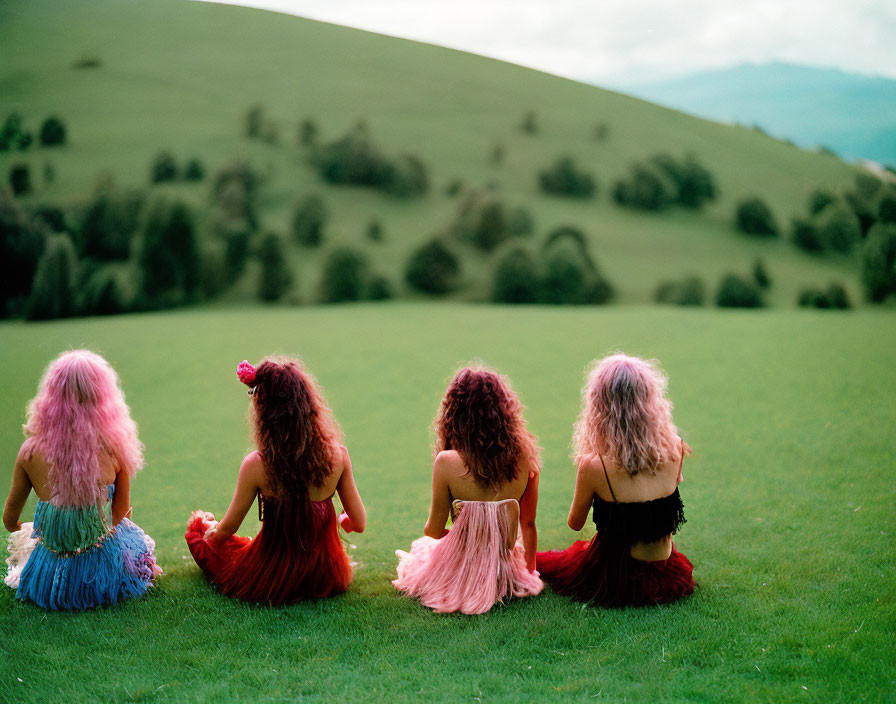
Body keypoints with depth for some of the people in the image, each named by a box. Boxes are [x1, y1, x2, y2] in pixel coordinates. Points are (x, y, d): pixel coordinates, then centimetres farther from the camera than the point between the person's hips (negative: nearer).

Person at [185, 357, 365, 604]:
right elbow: (359, 524, -6)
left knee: (198, 524, 23)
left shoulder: (256, 465, -24)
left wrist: (209, 531, 16)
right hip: (326, 579, 3)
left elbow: (226, 529, -7)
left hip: (271, 583, -3)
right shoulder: (338, 455, -18)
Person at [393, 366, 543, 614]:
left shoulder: (447, 463, -21)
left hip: (459, 578, -4)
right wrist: (530, 572, 18)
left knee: (420, 546, 32)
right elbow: (528, 525, 0)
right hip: (506, 573, 4)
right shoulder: (525, 459, -12)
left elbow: (434, 530, -9)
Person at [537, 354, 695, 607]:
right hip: (666, 577, 4)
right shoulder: (675, 451, -16)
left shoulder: (593, 466, -26)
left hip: (614, 581, -4)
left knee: (540, 558, 27)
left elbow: (575, 523, -7)